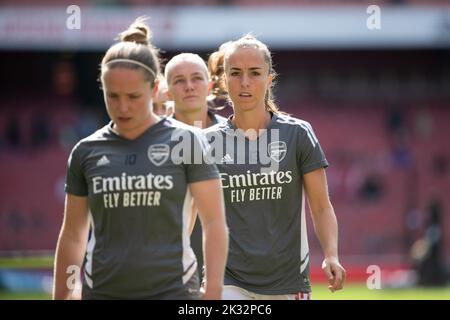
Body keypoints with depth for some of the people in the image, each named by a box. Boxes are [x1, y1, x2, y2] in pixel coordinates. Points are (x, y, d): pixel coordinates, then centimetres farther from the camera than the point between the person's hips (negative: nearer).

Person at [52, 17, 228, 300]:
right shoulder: (87, 152, 7)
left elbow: (214, 223, -2)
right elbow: (73, 235, 15)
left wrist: (213, 292, -10)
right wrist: (61, 297, 13)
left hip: (172, 291, -3)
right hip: (103, 292, 3)